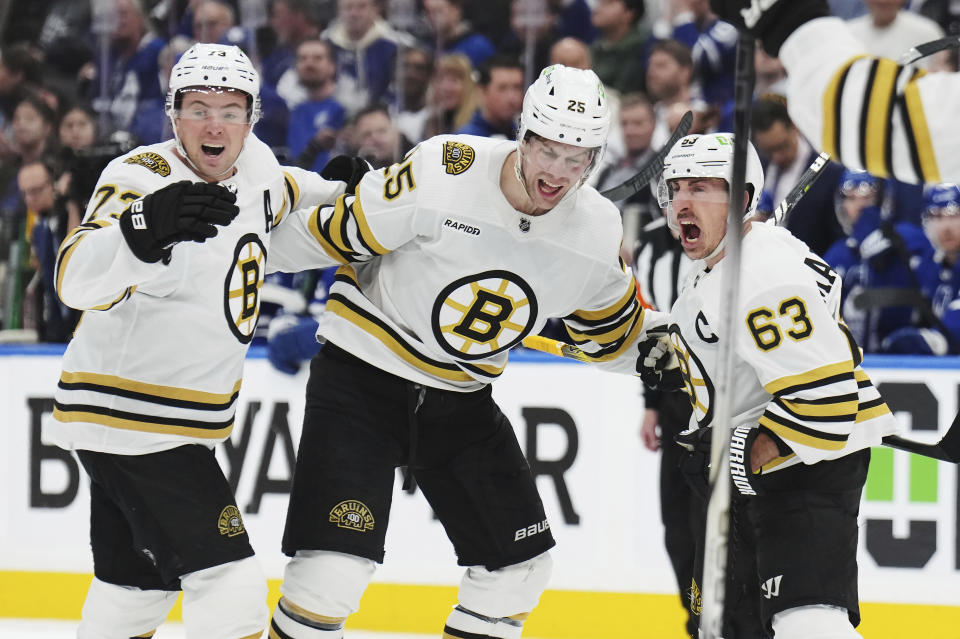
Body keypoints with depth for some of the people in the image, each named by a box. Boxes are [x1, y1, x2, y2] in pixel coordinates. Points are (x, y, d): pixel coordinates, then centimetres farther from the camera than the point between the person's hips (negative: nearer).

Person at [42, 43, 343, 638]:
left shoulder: (255, 165, 2)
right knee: (231, 586, -16)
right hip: (129, 417, -9)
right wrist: (144, 230, -57)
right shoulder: (144, 178, -22)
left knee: (140, 587, 20)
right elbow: (78, 280, -39)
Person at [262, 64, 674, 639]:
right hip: (363, 376, -6)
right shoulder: (443, 174, -24)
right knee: (337, 565, -18)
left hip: (462, 399, 6)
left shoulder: (597, 233, -6)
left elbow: (613, 327, 12)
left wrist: (654, 348, -5)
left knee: (521, 562, 8)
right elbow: (332, 235, -13)